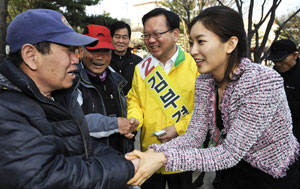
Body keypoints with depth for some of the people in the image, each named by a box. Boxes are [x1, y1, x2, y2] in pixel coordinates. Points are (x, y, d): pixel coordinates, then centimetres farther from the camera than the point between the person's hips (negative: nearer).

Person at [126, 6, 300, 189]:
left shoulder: (263, 83, -28)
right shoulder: (204, 81, -8)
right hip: (231, 171, 5)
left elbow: (229, 153, -28)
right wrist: (154, 152, -24)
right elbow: (194, 136, -9)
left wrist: (164, 158, -33)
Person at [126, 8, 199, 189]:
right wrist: (133, 119, -11)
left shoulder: (195, 65, -11)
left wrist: (180, 128, -17)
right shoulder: (142, 67, 1)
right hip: (149, 152, 3)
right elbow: (134, 100, 8)